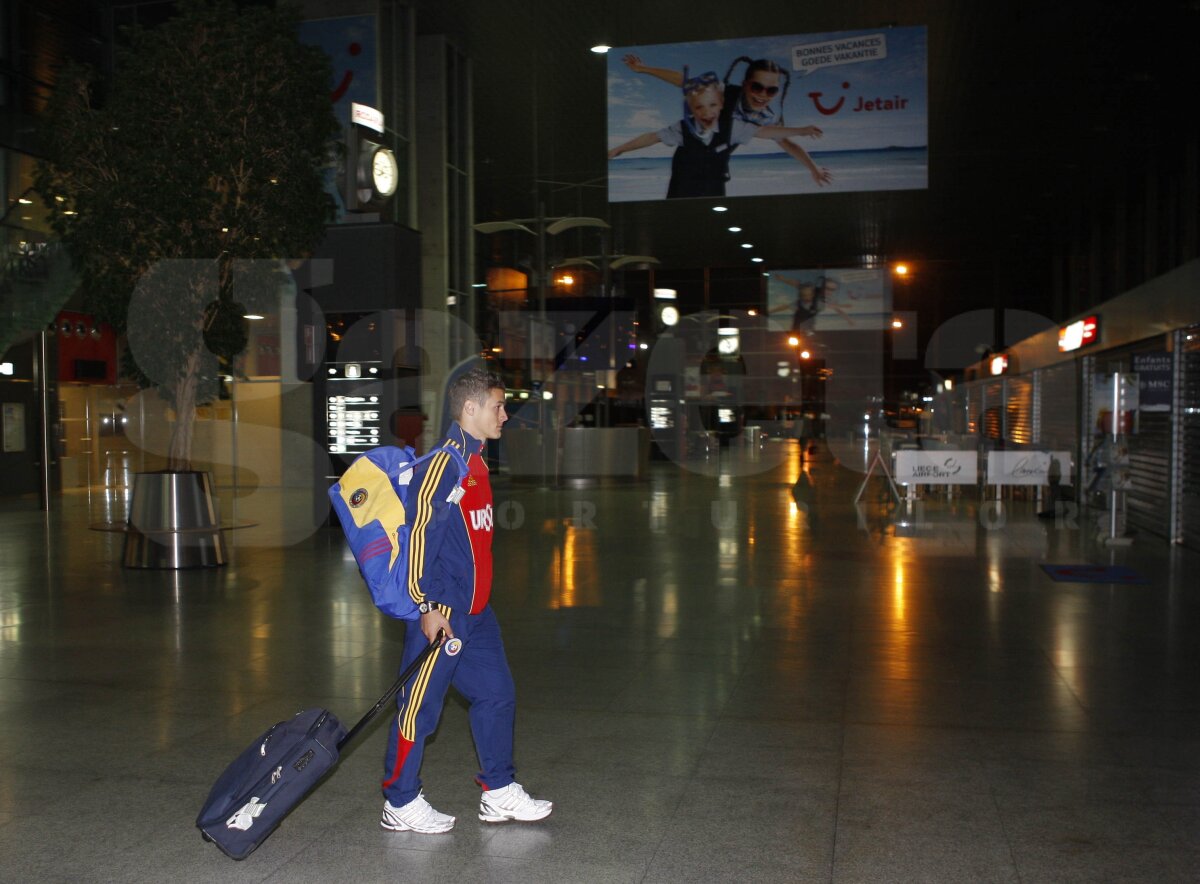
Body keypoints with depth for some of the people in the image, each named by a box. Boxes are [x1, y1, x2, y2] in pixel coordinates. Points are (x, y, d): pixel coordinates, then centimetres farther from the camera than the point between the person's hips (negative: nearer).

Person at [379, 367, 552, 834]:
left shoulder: (476, 463, 14)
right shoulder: (441, 465, -16)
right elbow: (418, 536, -19)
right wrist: (429, 606, -19)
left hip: (475, 611, 10)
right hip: (441, 612, -10)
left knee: (497, 693, 14)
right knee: (420, 705, 2)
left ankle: (499, 793, 26)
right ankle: (400, 804, 16)